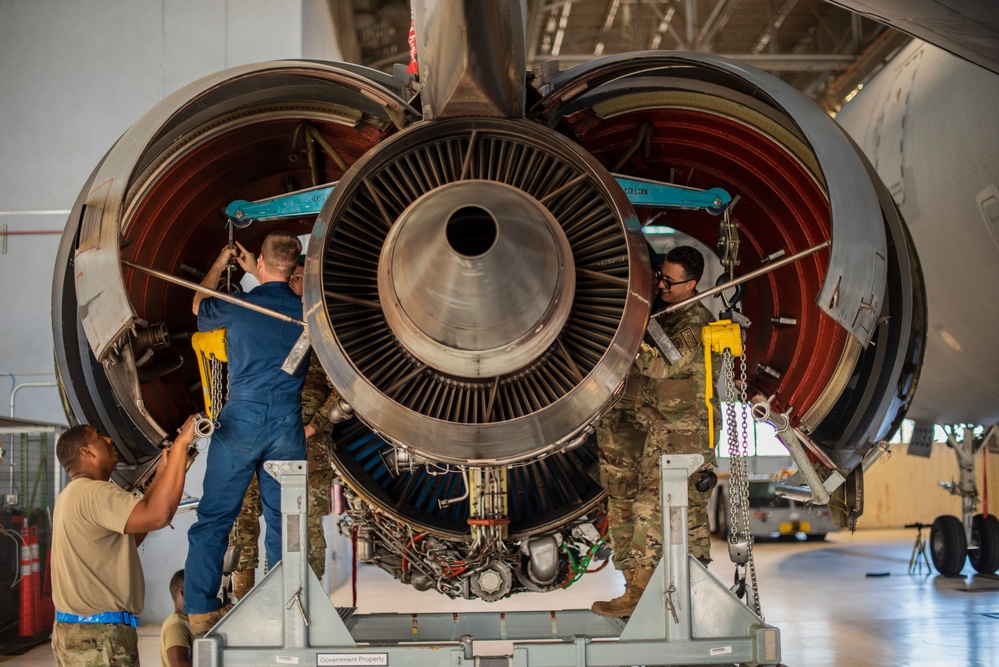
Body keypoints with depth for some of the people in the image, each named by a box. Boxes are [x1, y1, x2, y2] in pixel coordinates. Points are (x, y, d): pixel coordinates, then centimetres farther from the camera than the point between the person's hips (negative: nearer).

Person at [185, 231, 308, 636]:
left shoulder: (236, 306, -3)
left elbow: (199, 307, 22)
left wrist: (219, 264, 36)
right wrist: (253, 271, 39)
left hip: (240, 423, -2)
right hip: (287, 425, 2)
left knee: (214, 518, 4)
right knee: (283, 522, 8)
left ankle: (200, 611, 2)